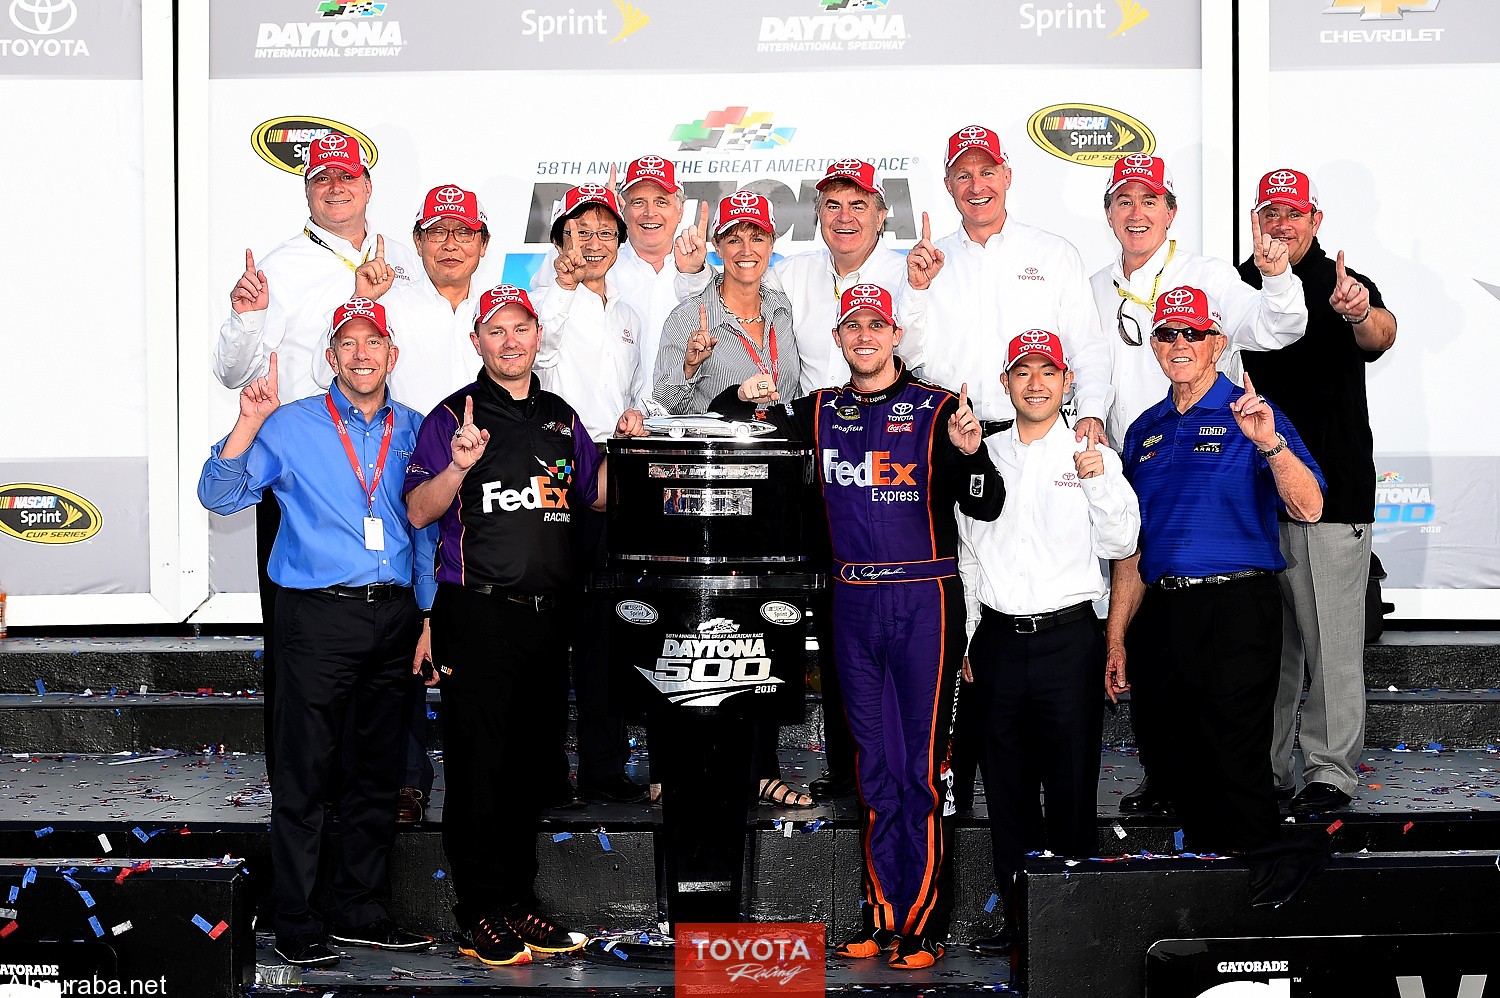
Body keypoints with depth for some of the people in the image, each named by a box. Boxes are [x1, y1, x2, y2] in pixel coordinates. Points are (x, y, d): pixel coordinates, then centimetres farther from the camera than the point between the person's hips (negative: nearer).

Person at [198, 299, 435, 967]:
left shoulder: (415, 431, 11)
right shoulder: (291, 425, 2)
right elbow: (220, 496, -3)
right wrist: (248, 424, -16)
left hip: (394, 613, 4)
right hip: (319, 616, -4)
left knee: (378, 773, 11)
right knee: (305, 774, -2)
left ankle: (361, 911, 22)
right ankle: (296, 925, 6)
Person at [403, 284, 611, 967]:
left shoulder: (561, 418, 15)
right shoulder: (453, 416, -2)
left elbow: (595, 497, 20)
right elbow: (418, 513, -8)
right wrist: (460, 466, -25)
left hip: (546, 613, 5)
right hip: (477, 613, -5)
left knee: (530, 762, 11)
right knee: (478, 764, -3)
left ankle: (519, 901, 20)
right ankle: (479, 916, 5)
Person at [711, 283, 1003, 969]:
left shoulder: (938, 409, -1)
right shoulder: (820, 412, 11)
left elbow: (985, 508, -6)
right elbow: (724, 418, 21)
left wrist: (971, 451, -25)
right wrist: (746, 396, -1)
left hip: (924, 598, -4)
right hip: (854, 602, 4)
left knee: (923, 764, -4)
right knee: (873, 765, 9)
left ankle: (924, 925, 1)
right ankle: (881, 917, 17)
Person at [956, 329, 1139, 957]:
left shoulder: (1093, 457, 3)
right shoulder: (985, 456, 11)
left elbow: (1120, 545, -4)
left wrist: (1098, 482, -19)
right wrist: (966, 637, 12)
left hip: (1068, 638, -3)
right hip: (998, 639, 3)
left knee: (1072, 787, 0)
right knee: (1007, 788, 7)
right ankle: (1019, 920, 16)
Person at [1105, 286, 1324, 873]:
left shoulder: (1250, 416, -1)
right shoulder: (1144, 431, 15)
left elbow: (1307, 509, -15)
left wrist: (1270, 443, -31)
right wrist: (1116, 641, 14)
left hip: (1235, 610, -5)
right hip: (1161, 614, 5)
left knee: (1237, 767, -4)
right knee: (1170, 763, 10)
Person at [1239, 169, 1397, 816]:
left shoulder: (1342, 286, -5)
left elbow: (1380, 336, -25)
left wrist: (1363, 315, -49)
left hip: (1331, 493, -4)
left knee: (1331, 640, -1)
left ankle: (1331, 770, 10)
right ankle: (1266, 767, 21)